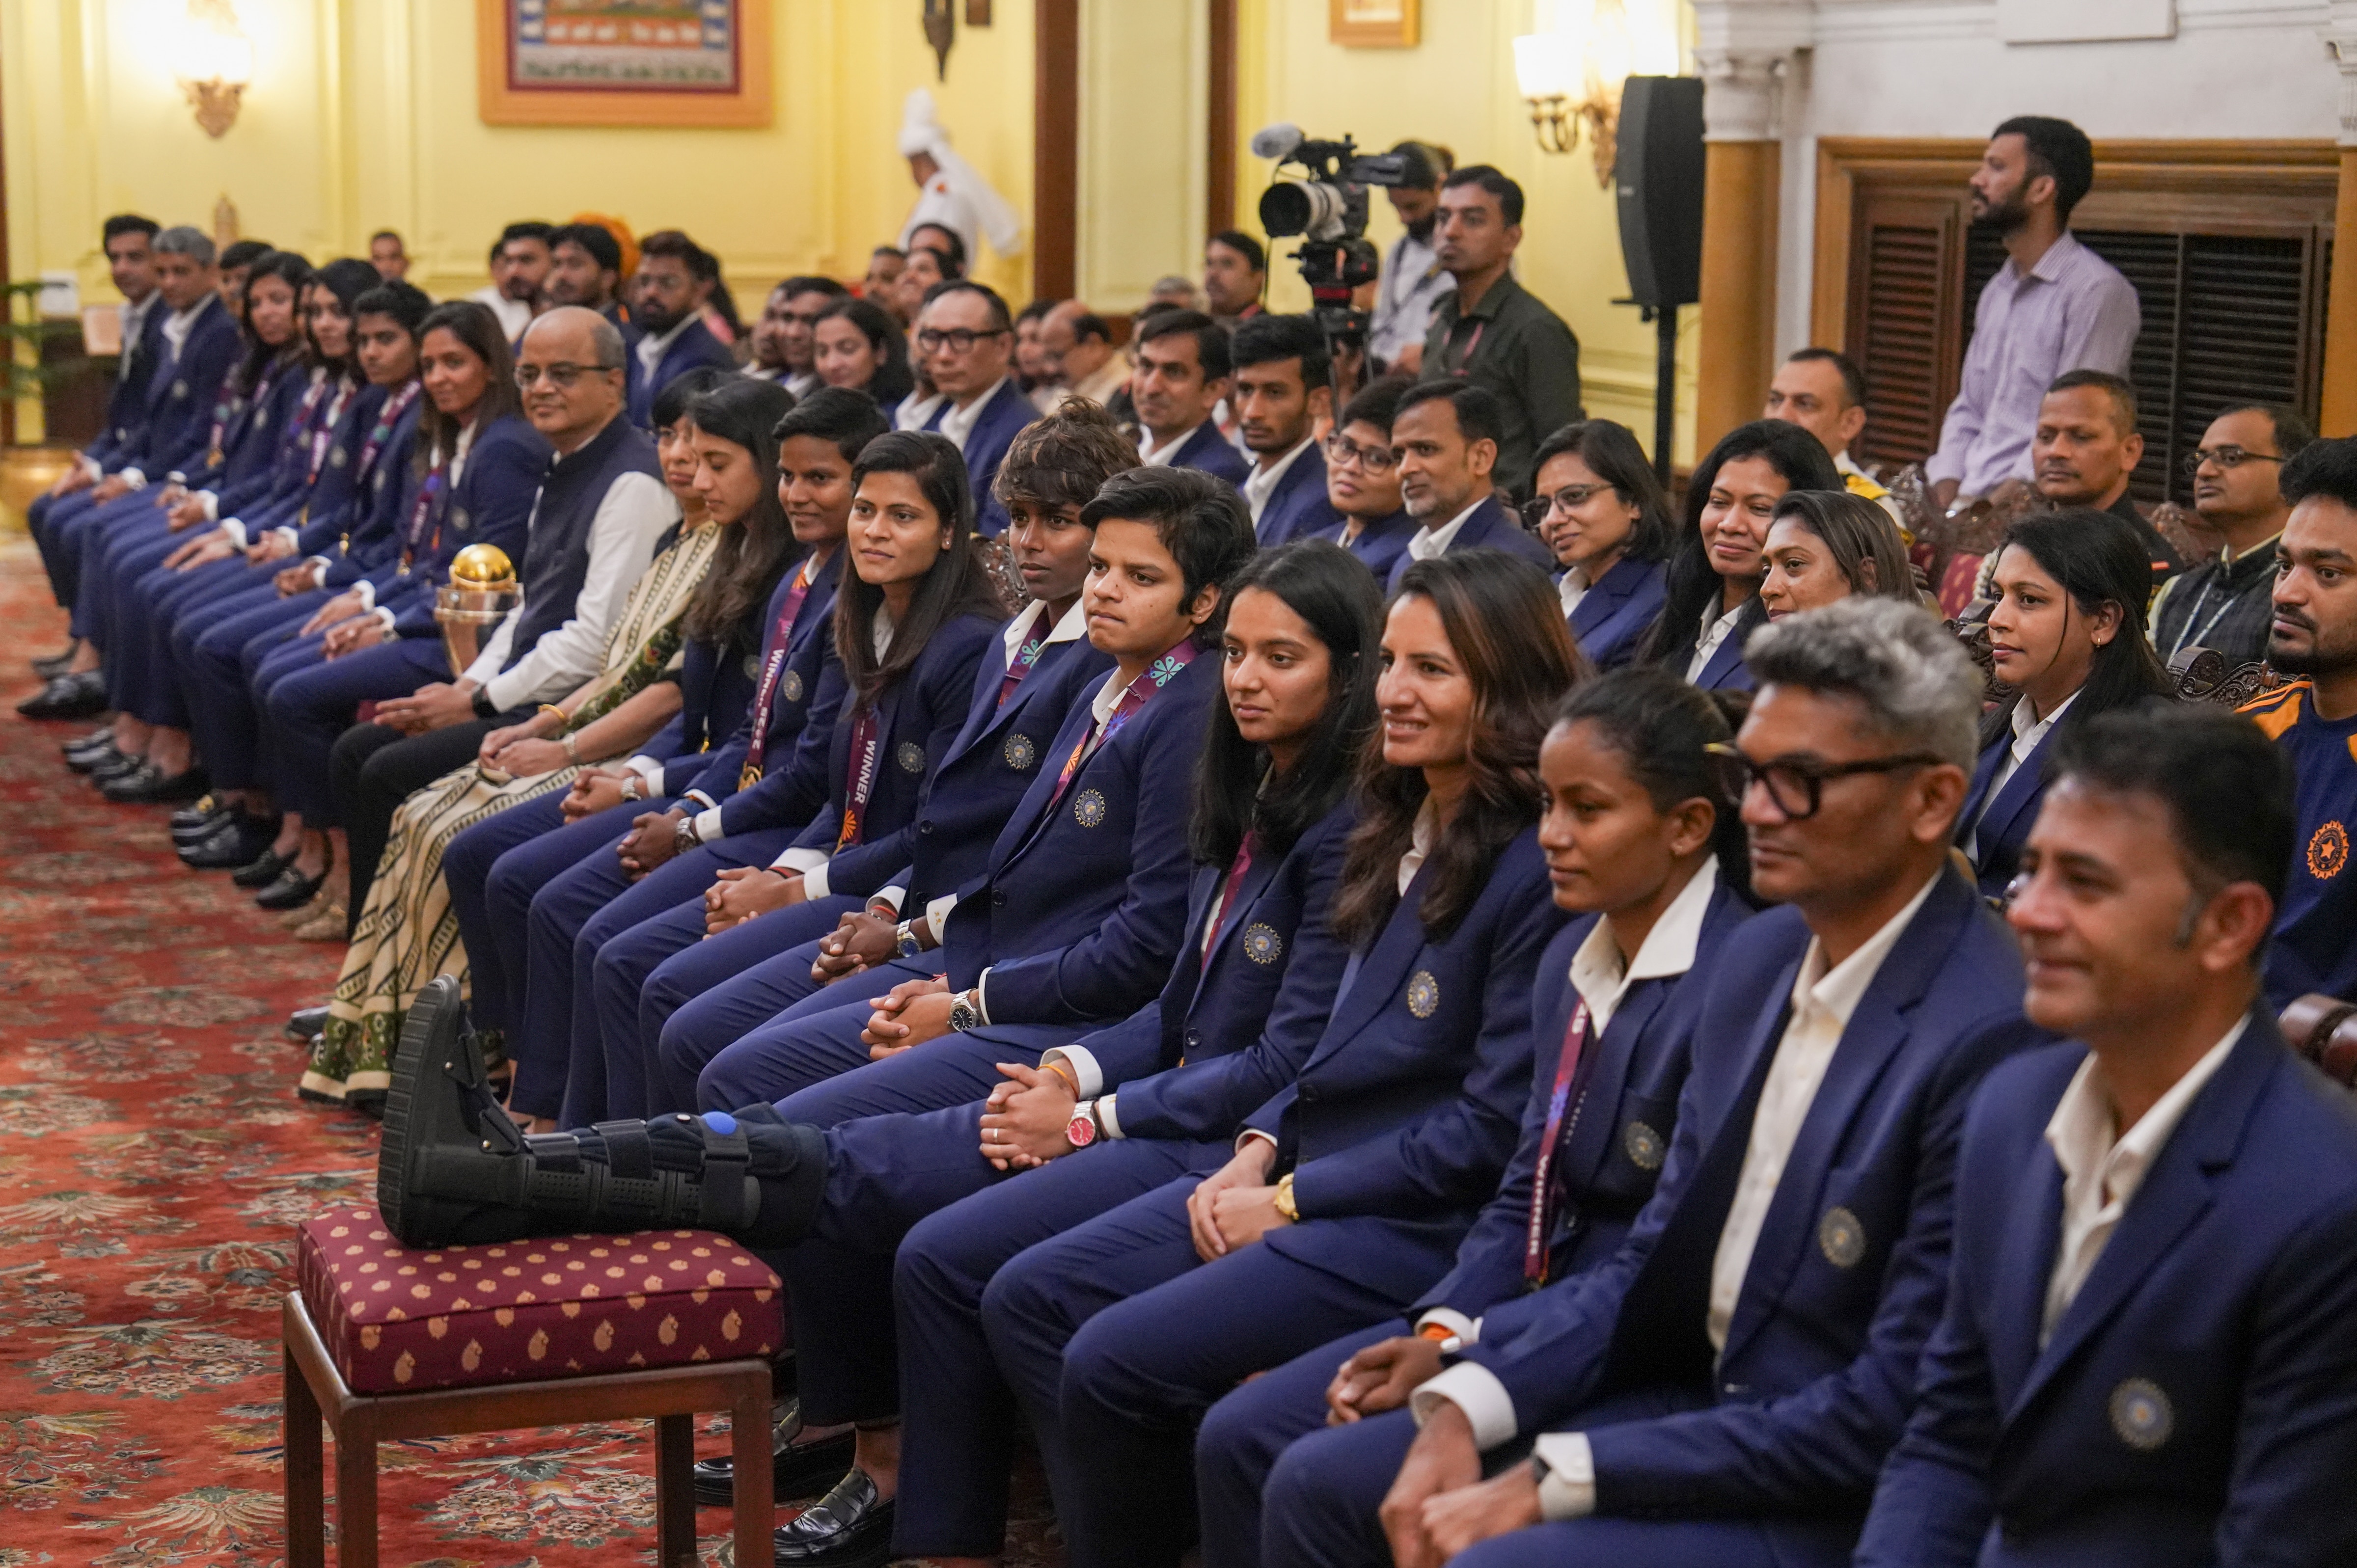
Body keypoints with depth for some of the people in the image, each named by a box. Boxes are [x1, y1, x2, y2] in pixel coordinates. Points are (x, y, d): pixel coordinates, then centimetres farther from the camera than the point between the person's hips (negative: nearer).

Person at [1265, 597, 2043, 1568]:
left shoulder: (1988, 1040, -22)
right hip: (1694, 1397, 8)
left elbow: (1888, 1412, -22)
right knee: (1318, 1485, 2)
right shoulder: (1760, 955, 5)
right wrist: (1462, 1406, -5)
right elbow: (1654, 1257, 11)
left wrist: (1552, 1481, -20)